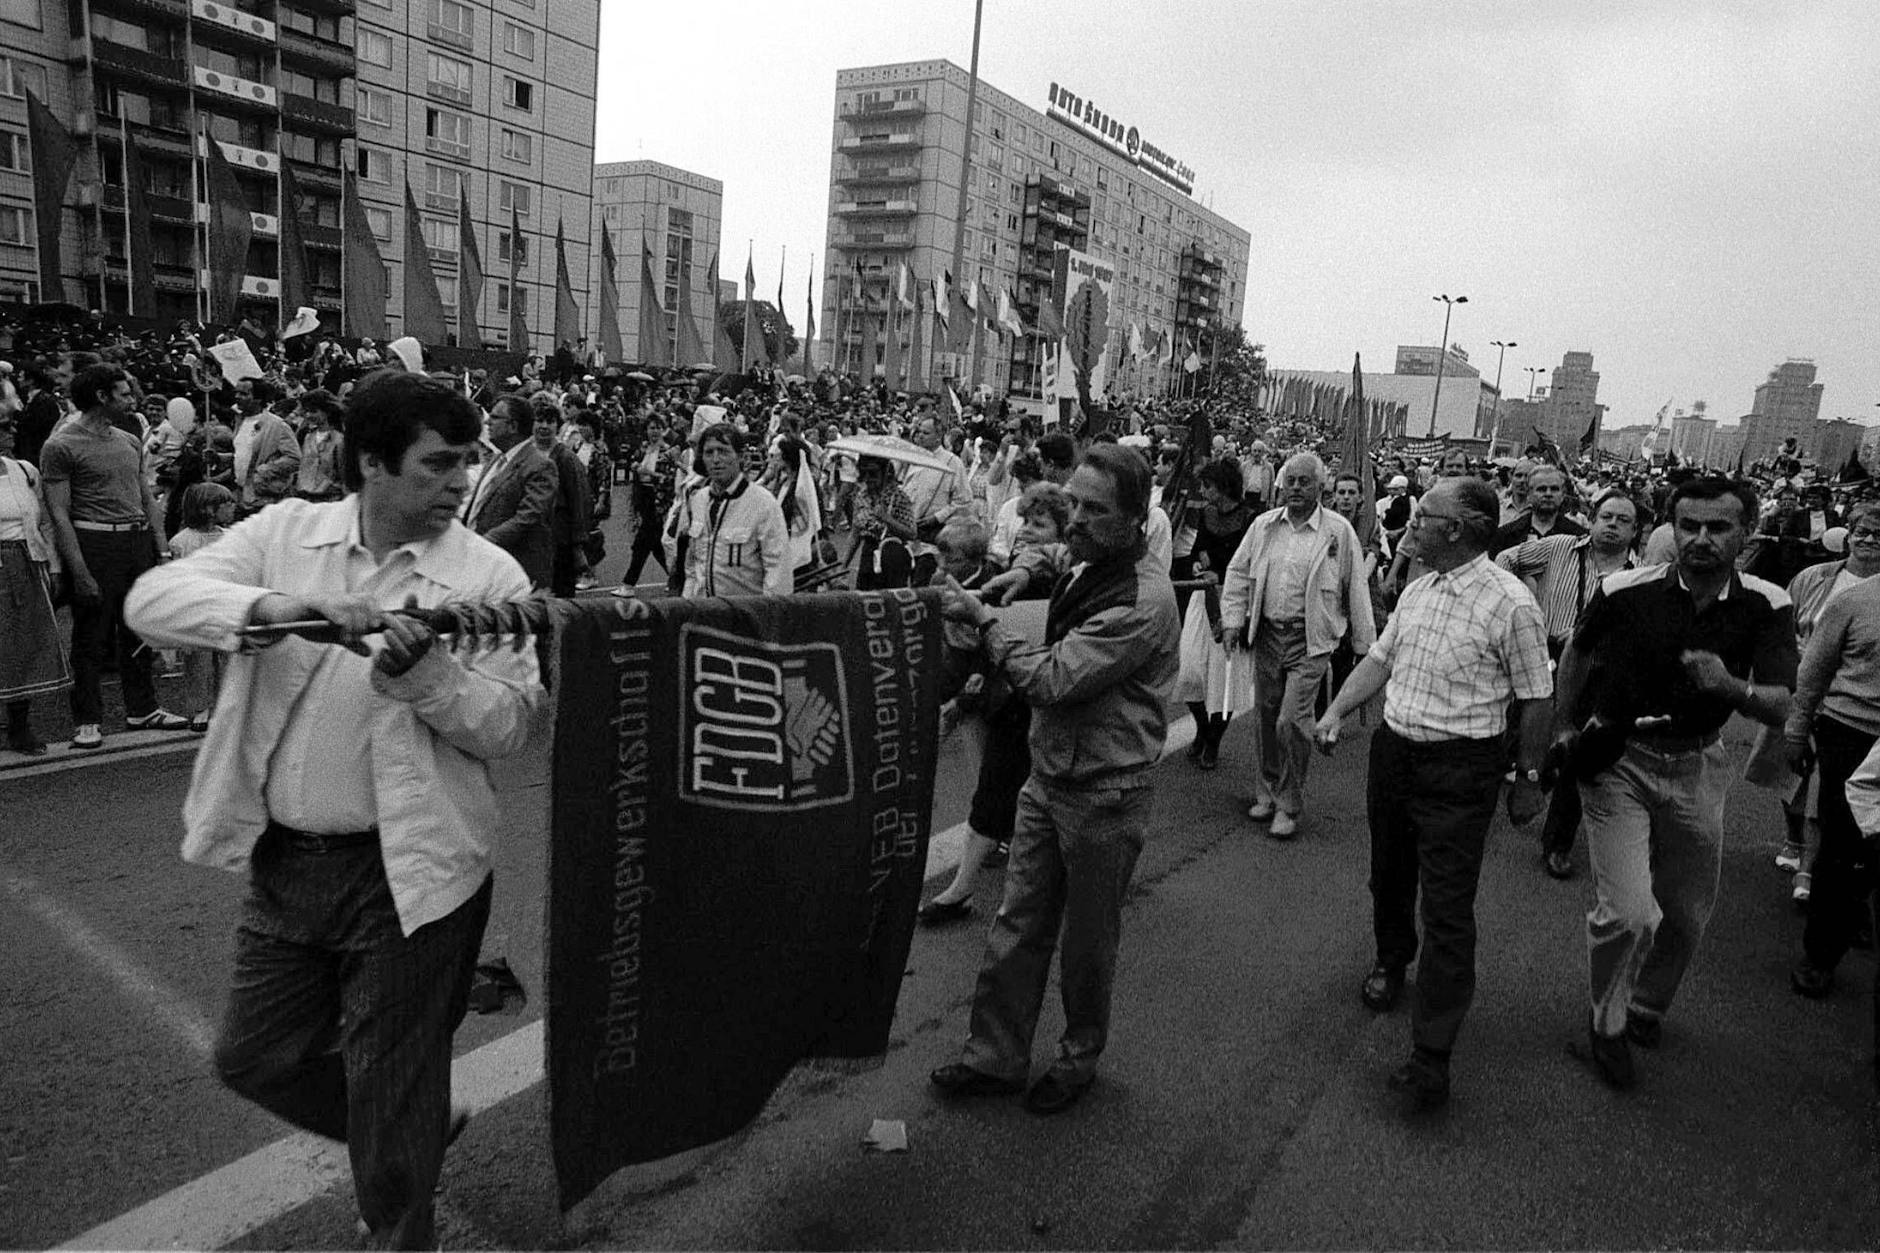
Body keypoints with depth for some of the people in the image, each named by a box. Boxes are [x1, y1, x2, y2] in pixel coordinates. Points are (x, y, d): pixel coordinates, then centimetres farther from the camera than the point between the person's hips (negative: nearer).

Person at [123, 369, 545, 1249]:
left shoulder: (489, 574, -9)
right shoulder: (284, 532, 1)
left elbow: (510, 726, -12)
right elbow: (151, 599, -10)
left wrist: (421, 670, -28)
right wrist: (272, 606, -27)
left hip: (407, 870, -4)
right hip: (281, 859, 4)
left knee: (391, 1090, 10)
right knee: (254, 1059, 20)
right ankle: (415, 1135, 45)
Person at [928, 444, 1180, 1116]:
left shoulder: (1142, 602, -24)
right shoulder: (1086, 566, 4)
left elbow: (1050, 680, -27)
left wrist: (982, 620, -16)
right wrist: (1036, 566, 11)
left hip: (1103, 794, -8)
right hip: (1048, 776, 8)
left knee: (1088, 940, 12)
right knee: (1017, 926, 13)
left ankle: (1080, 1057, 34)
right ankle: (995, 1056, 28)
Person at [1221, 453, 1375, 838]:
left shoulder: (1339, 531, -2)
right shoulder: (1264, 525, 7)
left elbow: (1356, 589, 1)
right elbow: (1239, 573, 11)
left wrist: (1365, 645, 3)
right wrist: (1233, 619, 0)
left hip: (1310, 640, -4)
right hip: (1266, 634, 4)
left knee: (1291, 721, -10)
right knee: (1265, 718, 11)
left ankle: (1289, 806, 7)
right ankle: (1266, 791, 30)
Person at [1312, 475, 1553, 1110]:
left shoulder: (1511, 605, -15)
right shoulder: (1418, 589, 6)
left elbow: (1535, 699, -10)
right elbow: (1380, 658, 13)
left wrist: (1527, 779, -6)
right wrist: (1338, 710, 0)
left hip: (1460, 770, -7)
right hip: (1393, 749, 7)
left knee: (1447, 906, -4)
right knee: (1389, 874, 22)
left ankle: (1432, 1053, 2)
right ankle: (1391, 962, 49)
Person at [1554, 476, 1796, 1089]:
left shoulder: (1767, 607, -9)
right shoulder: (1625, 591, -15)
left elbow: (1782, 708, -16)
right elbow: (1578, 652, 4)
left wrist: (1730, 686, -37)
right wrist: (1564, 728, 4)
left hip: (1697, 767, 3)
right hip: (1617, 761, -3)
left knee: (1687, 914, 17)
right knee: (1628, 912, -12)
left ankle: (1646, 1005, 46)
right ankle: (1606, 1025, 16)